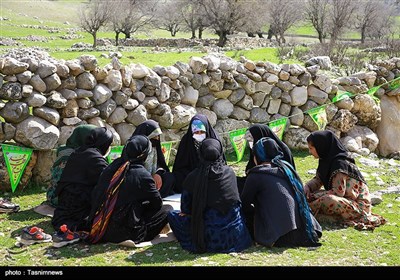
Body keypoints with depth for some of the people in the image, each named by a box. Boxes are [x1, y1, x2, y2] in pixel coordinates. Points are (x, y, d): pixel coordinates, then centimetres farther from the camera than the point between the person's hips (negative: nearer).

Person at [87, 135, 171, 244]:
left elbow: (95, 195, 10)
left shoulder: (112, 167, 3)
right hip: (124, 233, -6)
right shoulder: (143, 175, -13)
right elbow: (157, 203, -2)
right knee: (167, 209, 4)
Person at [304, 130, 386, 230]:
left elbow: (338, 192, -24)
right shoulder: (326, 160, 4)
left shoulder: (339, 163, -22)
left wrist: (314, 196, -18)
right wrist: (307, 187, -6)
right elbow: (318, 180, 15)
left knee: (327, 201, -36)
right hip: (346, 199, 9)